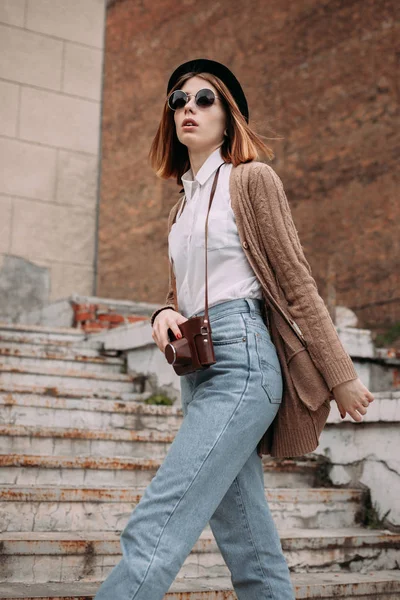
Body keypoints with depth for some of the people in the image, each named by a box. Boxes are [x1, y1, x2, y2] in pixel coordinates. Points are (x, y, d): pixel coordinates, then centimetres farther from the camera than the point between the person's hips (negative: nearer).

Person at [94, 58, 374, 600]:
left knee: (155, 530, -16)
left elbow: (297, 282, -4)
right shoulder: (183, 203, 21)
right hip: (197, 368, 8)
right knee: (250, 548, 8)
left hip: (239, 359, -8)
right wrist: (165, 314, 1)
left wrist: (342, 375, -4)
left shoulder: (250, 179, 0)